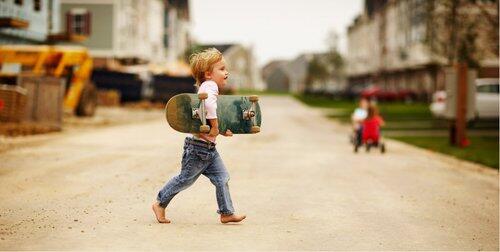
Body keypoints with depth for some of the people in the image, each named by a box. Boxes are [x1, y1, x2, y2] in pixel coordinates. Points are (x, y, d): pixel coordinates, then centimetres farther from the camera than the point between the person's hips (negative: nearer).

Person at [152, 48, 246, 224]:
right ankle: (160, 204, 21)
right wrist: (215, 126, -30)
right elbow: (208, 102, -36)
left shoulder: (210, 87, 16)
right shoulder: (209, 85, -15)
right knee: (185, 179, 5)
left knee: (222, 178, 4)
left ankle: (226, 213, 8)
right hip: (198, 147, -9)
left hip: (209, 149, 9)